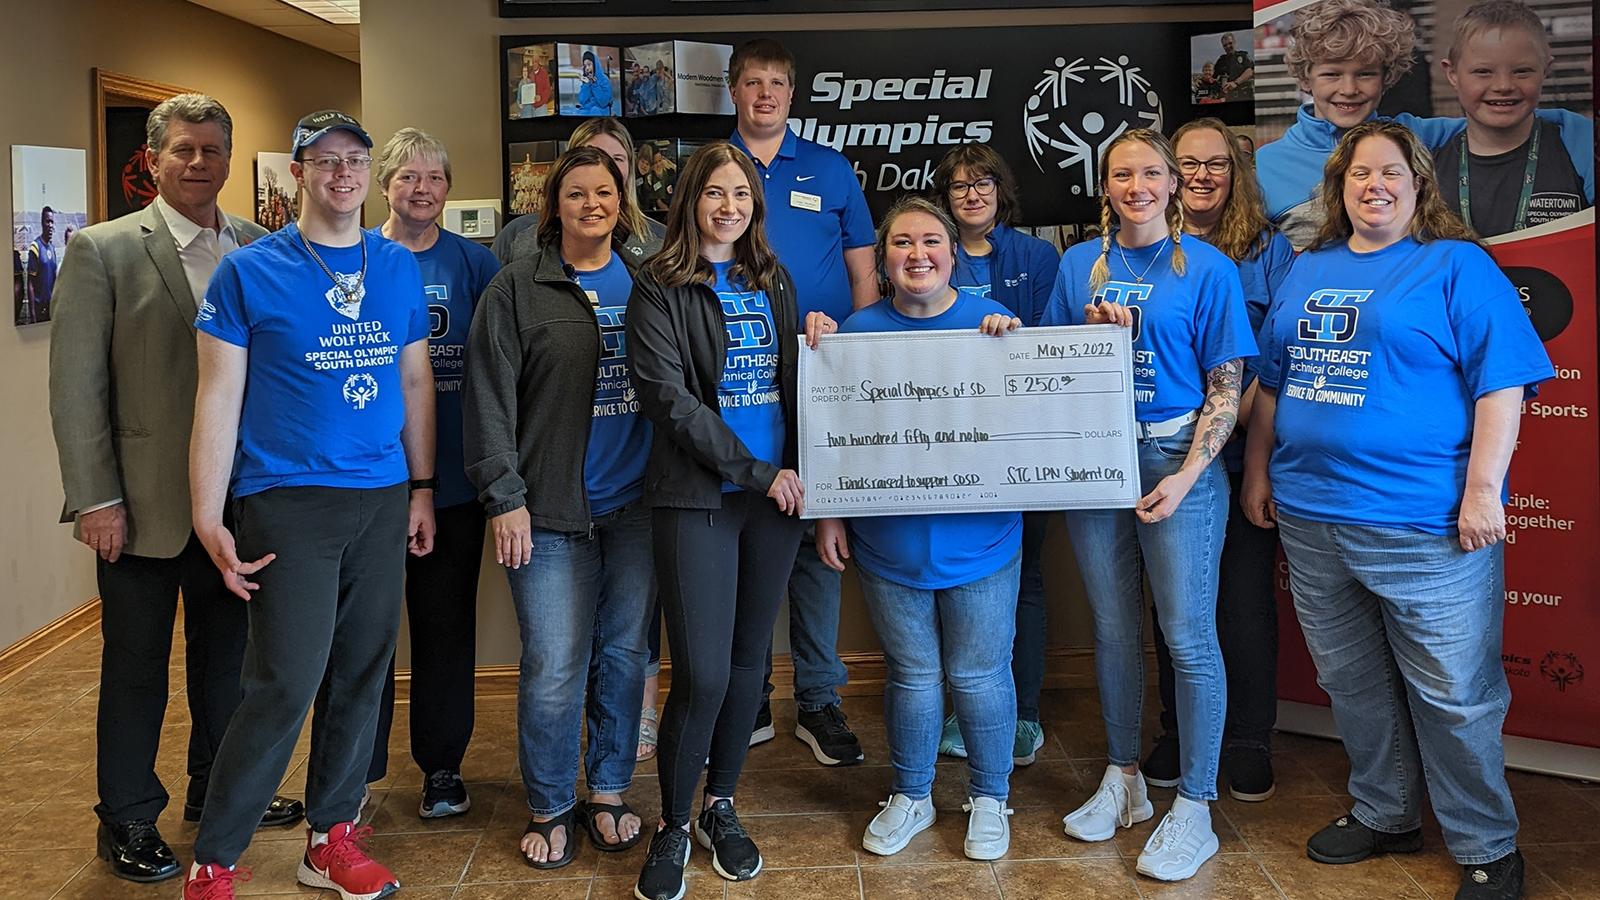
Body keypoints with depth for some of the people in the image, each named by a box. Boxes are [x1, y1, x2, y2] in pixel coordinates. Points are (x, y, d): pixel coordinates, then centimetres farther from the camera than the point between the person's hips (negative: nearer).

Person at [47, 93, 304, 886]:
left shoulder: (259, 247, 5)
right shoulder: (102, 251, -6)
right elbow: (75, 385, -8)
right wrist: (95, 499, -12)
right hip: (144, 501, -4)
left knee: (226, 652, 17)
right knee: (135, 669, 9)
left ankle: (218, 789, 36)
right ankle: (127, 822, 25)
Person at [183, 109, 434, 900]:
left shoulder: (399, 267, 10)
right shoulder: (248, 270, -2)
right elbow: (219, 398, -4)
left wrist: (422, 488, 11)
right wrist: (209, 520, -9)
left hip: (383, 500, 4)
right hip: (288, 501, -4)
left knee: (361, 677, 9)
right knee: (285, 686, -7)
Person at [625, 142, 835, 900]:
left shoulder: (774, 283, 14)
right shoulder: (661, 289, -2)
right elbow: (668, 397, -12)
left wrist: (819, 348, -2)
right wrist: (757, 471, -14)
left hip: (774, 496, 5)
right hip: (697, 497, -5)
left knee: (748, 659, 11)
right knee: (702, 674, -7)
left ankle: (720, 805, 29)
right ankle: (672, 827, 13)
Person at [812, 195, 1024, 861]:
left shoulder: (992, 321, -2)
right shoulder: (860, 330, 1)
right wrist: (829, 513, 2)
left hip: (978, 537, -1)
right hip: (889, 539, 1)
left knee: (978, 675, 7)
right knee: (912, 674, 12)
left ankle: (989, 798, 29)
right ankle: (910, 797, 31)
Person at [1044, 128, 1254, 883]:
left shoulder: (1207, 268, -3)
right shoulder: (1080, 265, 9)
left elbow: (1225, 388, -5)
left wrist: (1186, 475, -15)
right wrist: (1094, 331, -7)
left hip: (1176, 459, -4)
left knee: (1188, 637, -2)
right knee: (1113, 630, 12)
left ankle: (1194, 808, 10)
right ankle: (1122, 781, 28)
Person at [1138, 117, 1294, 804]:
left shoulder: (1267, 249, 5)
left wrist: (1243, 413, -16)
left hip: (1242, 456, -2)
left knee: (1246, 598, 2)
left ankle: (1249, 740, 18)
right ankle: (1178, 732, 24)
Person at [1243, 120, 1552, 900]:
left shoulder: (1458, 266, -3)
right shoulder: (1308, 270, 14)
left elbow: (1501, 382, -9)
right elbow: (1272, 381, 20)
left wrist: (1483, 488, -16)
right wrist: (1257, 471, 15)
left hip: (1425, 524, -5)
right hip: (1309, 516, 6)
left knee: (1453, 696, 2)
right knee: (1351, 684, 16)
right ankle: (1383, 815, 34)